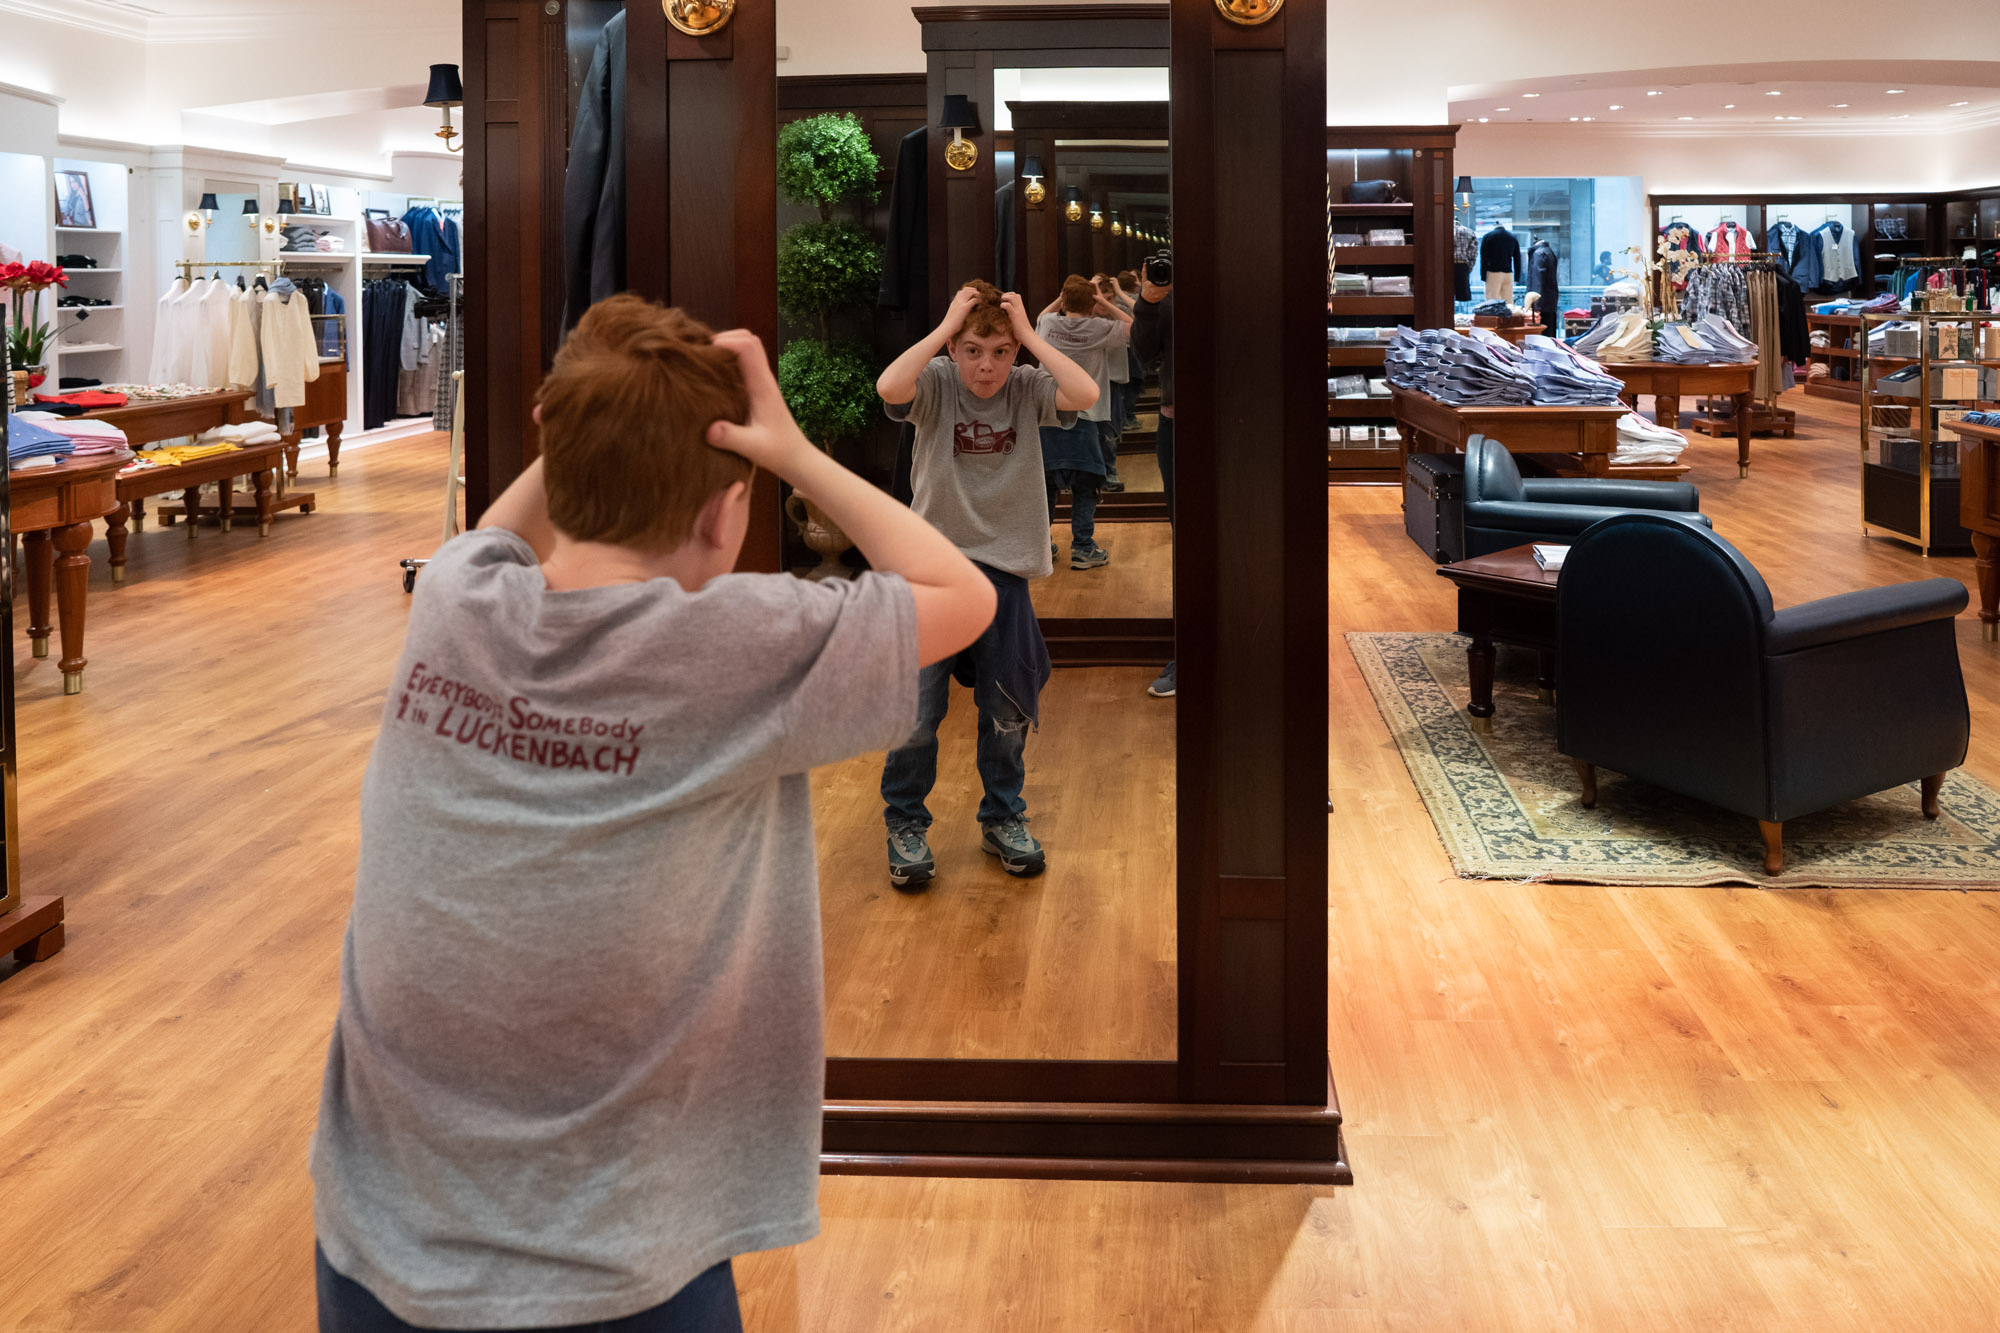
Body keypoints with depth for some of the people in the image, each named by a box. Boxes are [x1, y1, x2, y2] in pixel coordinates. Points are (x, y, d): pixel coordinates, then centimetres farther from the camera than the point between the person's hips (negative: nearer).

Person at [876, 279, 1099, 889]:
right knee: (916, 711, 1)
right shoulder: (935, 385, -8)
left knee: (1008, 711, 13)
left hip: (1005, 570, 2)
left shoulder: (1028, 388, -4)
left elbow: (1086, 394, -23)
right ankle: (905, 824, 21)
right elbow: (889, 387, -31)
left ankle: (1002, 818, 32)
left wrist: (1029, 333, -19)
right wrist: (946, 323, -24)